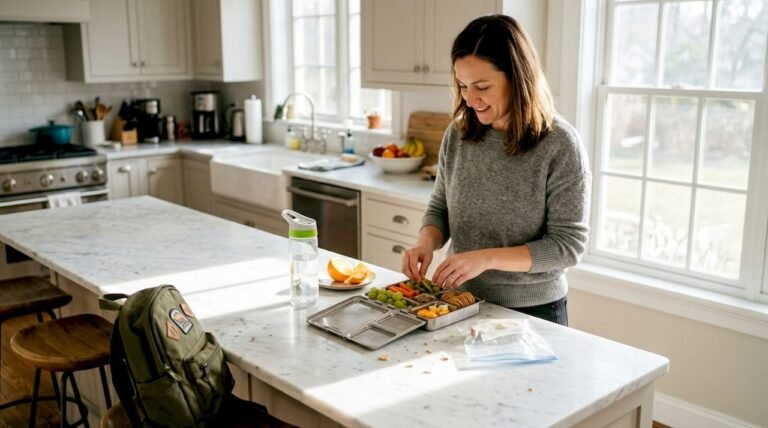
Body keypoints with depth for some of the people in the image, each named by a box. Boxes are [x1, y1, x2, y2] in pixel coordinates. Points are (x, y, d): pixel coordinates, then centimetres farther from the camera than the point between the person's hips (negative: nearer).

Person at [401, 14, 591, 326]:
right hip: (463, 303, 5)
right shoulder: (457, 135, -4)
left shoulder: (560, 144, -18)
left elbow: (568, 244, -18)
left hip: (533, 312, -4)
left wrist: (487, 257, -27)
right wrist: (427, 242, -14)